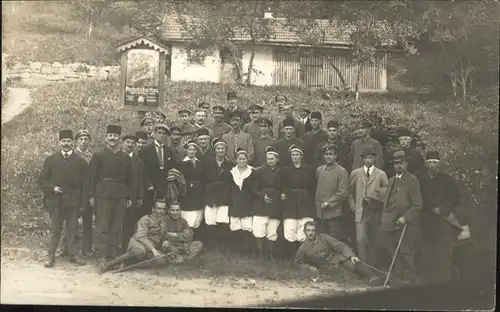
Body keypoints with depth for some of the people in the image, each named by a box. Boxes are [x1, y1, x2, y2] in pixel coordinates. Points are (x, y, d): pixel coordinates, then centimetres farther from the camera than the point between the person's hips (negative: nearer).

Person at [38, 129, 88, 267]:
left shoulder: (80, 161, 5)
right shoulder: (50, 160, 5)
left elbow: (84, 185, 5)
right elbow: (42, 181, 7)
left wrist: (83, 204, 0)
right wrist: (52, 188, -11)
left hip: (73, 201, 1)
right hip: (55, 200, 0)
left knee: (72, 229, 4)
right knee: (55, 230, 2)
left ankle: (73, 254, 13)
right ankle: (50, 256, 10)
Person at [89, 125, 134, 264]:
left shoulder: (126, 158, 12)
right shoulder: (98, 156, 3)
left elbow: (130, 179, 14)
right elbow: (92, 177, 0)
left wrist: (129, 197, 9)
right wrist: (92, 195, -6)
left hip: (120, 196, 3)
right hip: (103, 195, -3)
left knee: (116, 228, 7)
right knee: (102, 227, -4)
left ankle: (113, 254, 14)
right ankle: (101, 255, -2)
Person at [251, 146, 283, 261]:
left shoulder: (281, 173, 9)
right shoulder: (259, 171, 4)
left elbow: (283, 189, 17)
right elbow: (254, 189, 0)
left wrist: (282, 195, -1)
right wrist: (263, 196, -13)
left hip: (275, 206, 2)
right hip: (261, 205, -2)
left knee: (273, 233, 2)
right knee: (259, 232, -9)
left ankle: (271, 255, 12)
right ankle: (260, 254, 0)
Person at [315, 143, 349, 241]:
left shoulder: (341, 171, -5)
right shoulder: (319, 170, 12)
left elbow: (342, 192, -9)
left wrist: (328, 203, -12)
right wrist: (318, 203, 8)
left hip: (334, 212, -5)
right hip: (320, 212, 5)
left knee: (335, 239, -3)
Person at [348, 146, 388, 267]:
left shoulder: (381, 174, 4)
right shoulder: (355, 173, 9)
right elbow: (350, 192, 17)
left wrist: (372, 197, -3)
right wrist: (353, 206, 8)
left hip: (375, 212, 0)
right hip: (360, 212, 0)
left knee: (373, 242, 6)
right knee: (360, 240, -12)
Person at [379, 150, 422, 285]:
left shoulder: (412, 181, -4)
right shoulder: (391, 180, 18)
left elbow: (417, 204, -9)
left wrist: (405, 218, -17)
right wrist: (384, 219, 11)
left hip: (405, 225, -7)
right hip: (390, 224, 7)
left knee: (406, 253, -2)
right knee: (388, 249, 7)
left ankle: (410, 279, 8)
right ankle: (397, 277, 19)